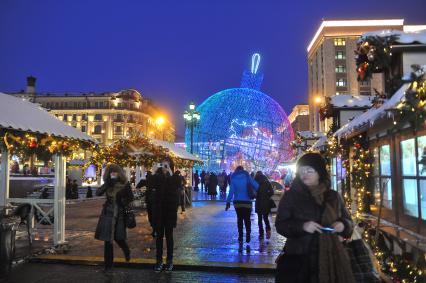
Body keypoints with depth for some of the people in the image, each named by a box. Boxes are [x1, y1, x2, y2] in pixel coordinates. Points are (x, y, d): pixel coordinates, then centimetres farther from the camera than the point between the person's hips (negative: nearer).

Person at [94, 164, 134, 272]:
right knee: (108, 239, 0)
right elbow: (98, 193, -9)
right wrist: (107, 184, -21)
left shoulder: (125, 184, -1)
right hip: (108, 214, 2)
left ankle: (127, 251, 38)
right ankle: (108, 265, 11)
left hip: (120, 214, -1)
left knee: (118, 237, 4)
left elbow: (130, 198, 6)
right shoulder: (108, 184, 5)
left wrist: (124, 203, -10)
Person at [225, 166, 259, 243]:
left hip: (237, 202, 1)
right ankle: (248, 234, -10)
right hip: (247, 202, -1)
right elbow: (256, 186, -10)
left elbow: (231, 191, -4)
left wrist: (228, 202, -2)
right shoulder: (247, 177, -1)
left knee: (239, 218, 13)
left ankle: (240, 236, 11)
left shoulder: (234, 178, 1)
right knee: (247, 219, 7)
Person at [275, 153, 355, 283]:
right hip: (298, 258, -3)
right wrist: (302, 226, -22)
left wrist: (343, 225, -8)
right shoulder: (291, 196, -2)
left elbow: (348, 221, 16)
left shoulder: (333, 196, 7)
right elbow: (280, 224, -5)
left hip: (330, 257, 3)